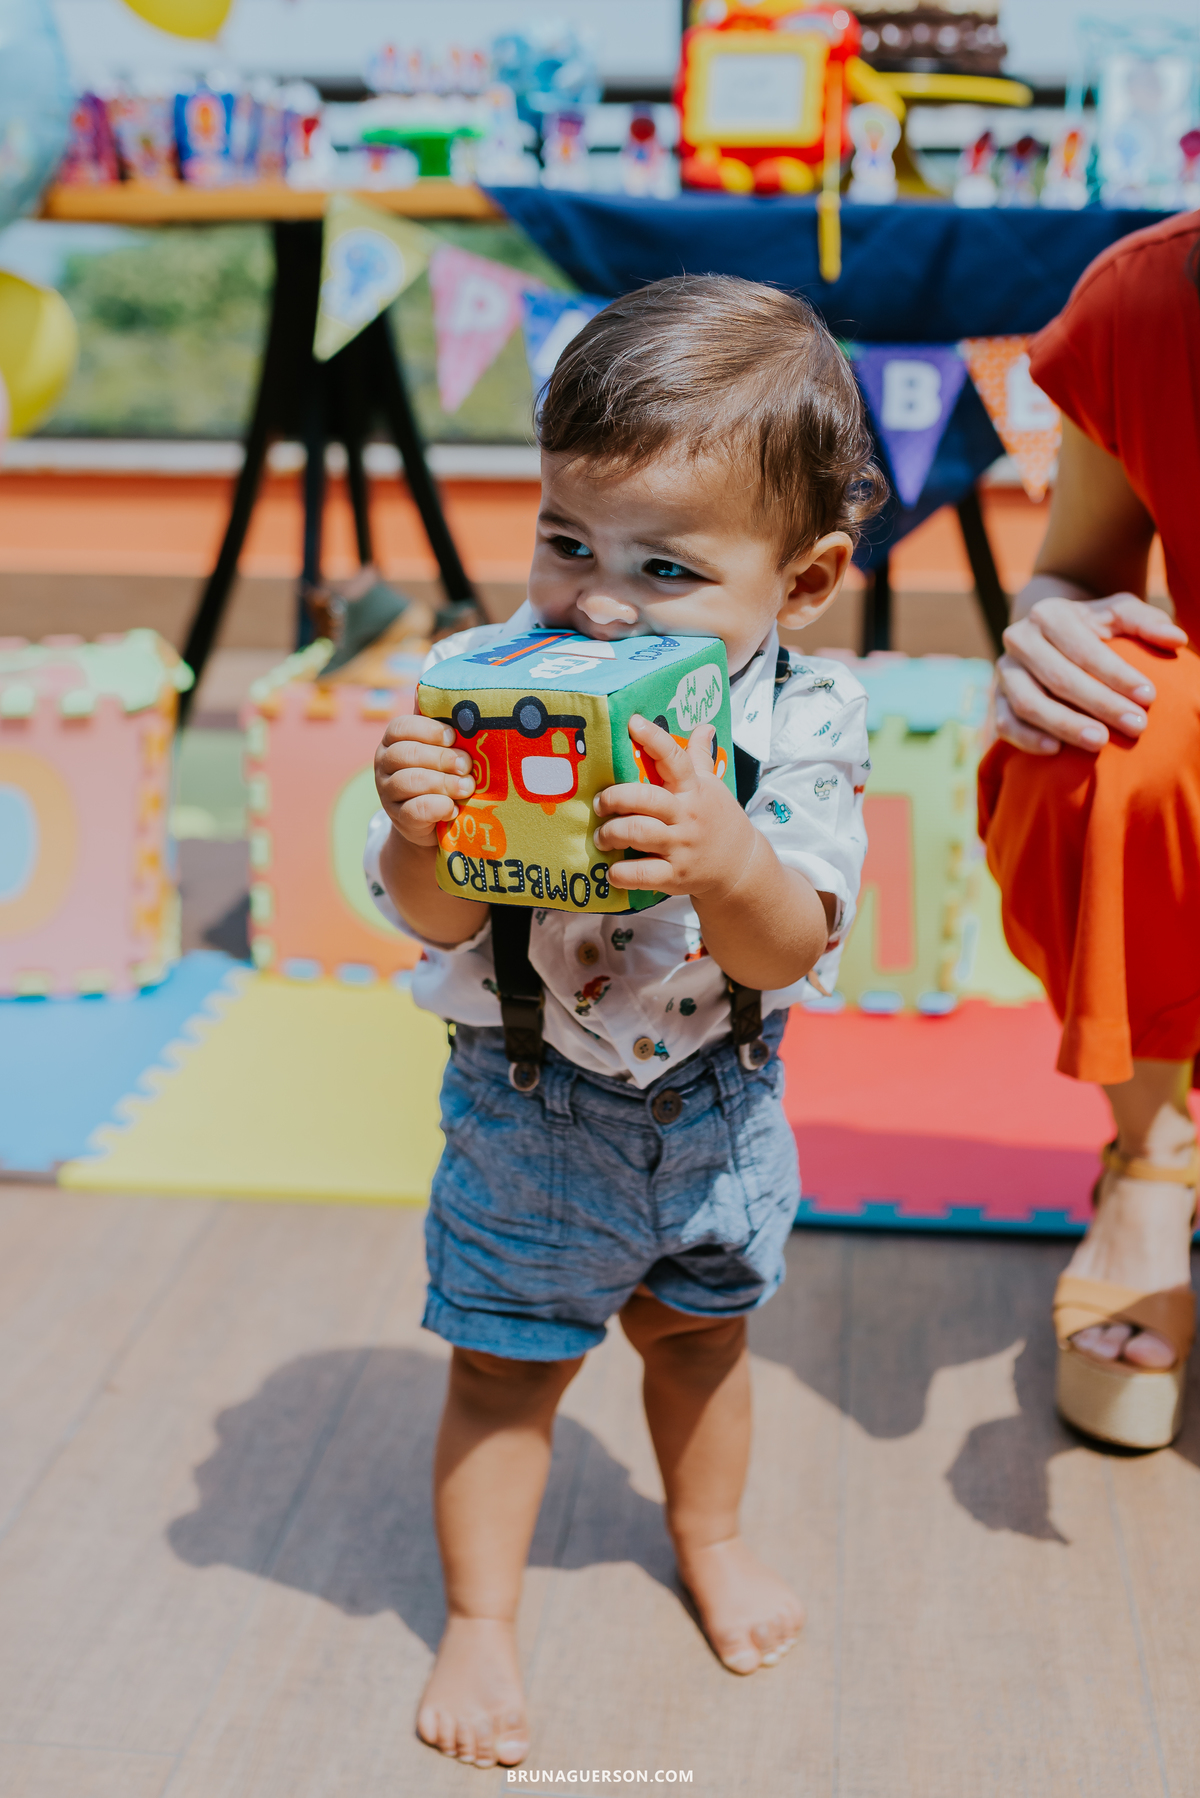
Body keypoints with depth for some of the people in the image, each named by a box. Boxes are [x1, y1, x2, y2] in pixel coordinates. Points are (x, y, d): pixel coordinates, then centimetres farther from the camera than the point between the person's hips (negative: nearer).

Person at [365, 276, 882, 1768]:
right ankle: (478, 1618, 35)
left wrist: (727, 863, -47)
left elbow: (791, 950, -26)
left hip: (716, 1099, 2)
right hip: (532, 1103, -2)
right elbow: (441, 920, -22)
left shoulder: (800, 721, -20)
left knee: (700, 1327, 25)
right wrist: (420, 834, -45)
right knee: (505, 1369, 11)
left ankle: (709, 1535, 53)